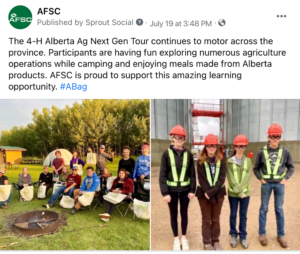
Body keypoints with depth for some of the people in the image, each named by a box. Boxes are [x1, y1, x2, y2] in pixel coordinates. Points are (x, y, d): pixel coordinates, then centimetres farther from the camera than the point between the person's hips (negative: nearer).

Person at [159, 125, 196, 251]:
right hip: (172, 190, -1)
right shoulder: (167, 153, -8)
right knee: (173, 214, 12)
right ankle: (176, 239, 31)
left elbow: (192, 173, 2)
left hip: (185, 189, 1)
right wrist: (165, 192, -12)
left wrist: (192, 190, -3)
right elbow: (162, 174, -8)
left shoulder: (188, 154, -2)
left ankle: (184, 238, 34)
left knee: (184, 213, 15)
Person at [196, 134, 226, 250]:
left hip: (218, 193, 2)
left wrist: (212, 192, -20)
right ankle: (207, 242, 24)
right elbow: (202, 179, -10)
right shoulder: (201, 161, -5)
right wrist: (209, 194, -17)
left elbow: (222, 178, -9)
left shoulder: (221, 160, -1)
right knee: (206, 219, 9)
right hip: (204, 193, -1)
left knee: (216, 219, 14)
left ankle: (215, 240, 29)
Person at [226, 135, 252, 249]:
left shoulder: (248, 161, 2)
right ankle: (233, 235, 26)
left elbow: (248, 176, -8)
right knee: (233, 215, 10)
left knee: (243, 215, 11)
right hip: (233, 193, -1)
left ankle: (243, 236, 25)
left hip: (245, 193, 2)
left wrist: (241, 189, -19)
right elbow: (231, 178, -9)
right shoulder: (229, 161, -4)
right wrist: (239, 192, -16)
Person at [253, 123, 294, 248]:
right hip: (266, 184, -1)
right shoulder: (262, 152, -5)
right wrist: (260, 179, -7)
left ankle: (281, 235, 25)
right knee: (264, 208, 9)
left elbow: (291, 167, 8)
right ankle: (262, 233, 21)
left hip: (279, 184, 1)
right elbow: (256, 168, 4)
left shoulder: (285, 151, -3)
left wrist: (286, 178, -3)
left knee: (279, 209, 11)